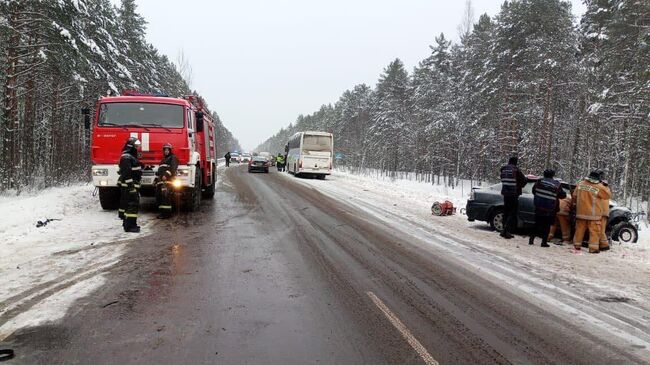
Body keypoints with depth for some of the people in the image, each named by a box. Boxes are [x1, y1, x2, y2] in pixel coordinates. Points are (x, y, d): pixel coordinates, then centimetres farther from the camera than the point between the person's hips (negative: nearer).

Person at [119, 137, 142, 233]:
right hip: (129, 185, -11)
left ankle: (127, 223, 26)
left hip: (133, 185, 11)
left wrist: (135, 185, 27)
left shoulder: (131, 156, 19)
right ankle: (130, 226, -10)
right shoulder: (126, 157, -15)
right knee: (132, 204, -11)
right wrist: (131, 186, -25)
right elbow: (126, 173, -22)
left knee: (129, 204, 17)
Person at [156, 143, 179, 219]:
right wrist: (156, 179, 25)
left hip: (168, 180, -9)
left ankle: (166, 213, -19)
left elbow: (173, 168, -13)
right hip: (161, 181, 9)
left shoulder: (173, 158, 4)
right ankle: (162, 212, 6)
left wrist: (166, 175, -24)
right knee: (160, 196, 3)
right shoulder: (164, 159, 32)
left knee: (165, 196, -17)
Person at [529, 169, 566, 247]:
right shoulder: (557, 185, -6)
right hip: (549, 211, -2)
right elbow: (563, 195, 2)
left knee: (537, 224, 15)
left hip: (538, 208, 2)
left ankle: (531, 239, 14)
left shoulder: (539, 182, -3)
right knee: (547, 226, 7)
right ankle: (544, 242, 6)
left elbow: (533, 191, 9)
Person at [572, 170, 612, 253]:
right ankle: (593, 248, 1)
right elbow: (608, 195, 2)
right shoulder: (599, 187, -12)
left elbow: (574, 195, 10)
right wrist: (605, 187, 15)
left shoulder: (580, 183, 1)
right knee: (594, 231, 3)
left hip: (581, 212, 4)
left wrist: (575, 203, 25)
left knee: (580, 229, 12)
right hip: (593, 213, -4)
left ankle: (577, 245, 18)